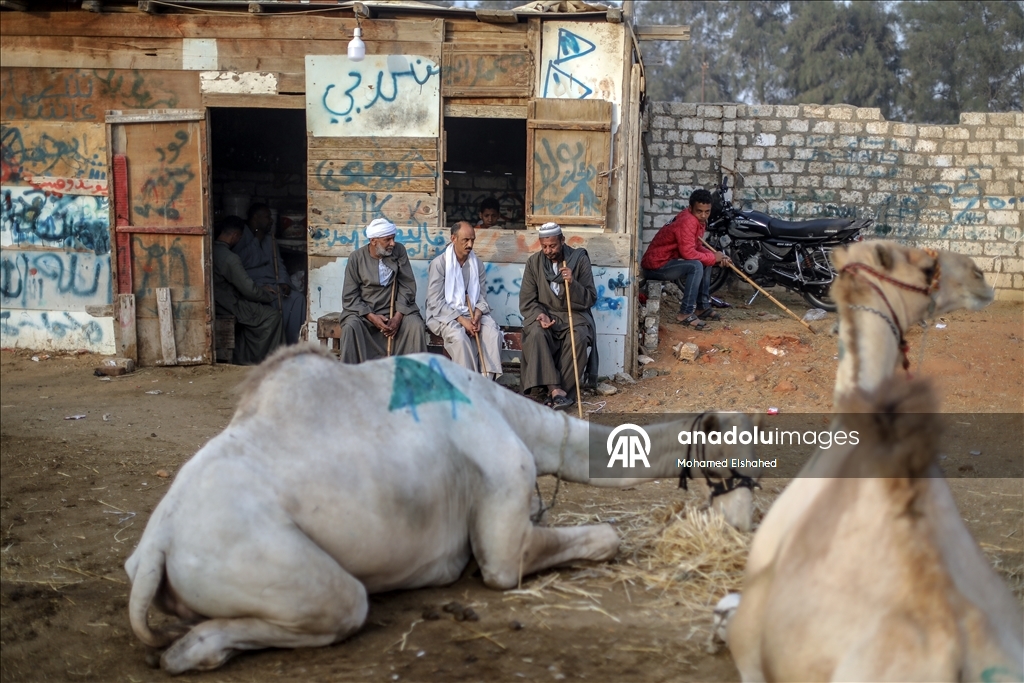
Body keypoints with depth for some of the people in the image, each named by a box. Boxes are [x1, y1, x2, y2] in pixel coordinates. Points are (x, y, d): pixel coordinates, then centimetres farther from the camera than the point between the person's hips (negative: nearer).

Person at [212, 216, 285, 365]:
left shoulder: (211, 250, 5)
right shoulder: (229, 258, -25)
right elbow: (249, 290, -21)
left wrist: (260, 289, 12)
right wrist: (270, 294, -3)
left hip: (216, 303, 10)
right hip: (228, 307, -10)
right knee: (272, 315, -1)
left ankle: (243, 357, 24)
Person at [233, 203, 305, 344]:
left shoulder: (269, 239, 22)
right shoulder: (241, 237, 0)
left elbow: (279, 264, 18)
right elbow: (243, 262, -16)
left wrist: (283, 282, -2)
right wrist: (257, 240, -7)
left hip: (273, 284, 7)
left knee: (297, 298, -18)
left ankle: (293, 344, -17)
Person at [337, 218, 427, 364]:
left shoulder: (399, 251, -1)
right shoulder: (356, 258, -4)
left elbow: (407, 286, -2)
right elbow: (350, 296, -4)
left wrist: (398, 316, -15)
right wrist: (371, 317, -19)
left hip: (395, 309, 1)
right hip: (364, 310, -1)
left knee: (416, 325, -25)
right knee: (351, 326, -30)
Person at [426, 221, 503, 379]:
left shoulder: (477, 263, 8)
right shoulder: (439, 264, -9)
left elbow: (481, 295, 9)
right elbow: (435, 303, -12)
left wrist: (477, 315, -13)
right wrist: (461, 319, -21)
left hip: (471, 313, 5)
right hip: (444, 315, -4)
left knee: (493, 332, -24)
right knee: (459, 336, -35)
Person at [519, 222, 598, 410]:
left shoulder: (579, 259, -4)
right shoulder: (534, 262, 1)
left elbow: (590, 299, -5)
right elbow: (526, 301, 2)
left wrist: (572, 283, -23)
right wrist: (539, 315, -19)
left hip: (573, 314, -1)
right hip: (543, 313, 1)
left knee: (579, 338, -33)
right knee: (536, 334, -33)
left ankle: (557, 393, -25)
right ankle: (556, 390, -35)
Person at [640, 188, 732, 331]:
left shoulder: (698, 220, 6)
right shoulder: (687, 222, -24)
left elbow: (697, 246, 13)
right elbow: (688, 253, -29)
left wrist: (716, 256, -4)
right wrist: (713, 257, -16)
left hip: (669, 259, 10)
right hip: (655, 265, -10)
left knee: (706, 261, 14)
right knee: (696, 266, -27)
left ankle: (702, 306, 18)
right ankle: (685, 313, -21)